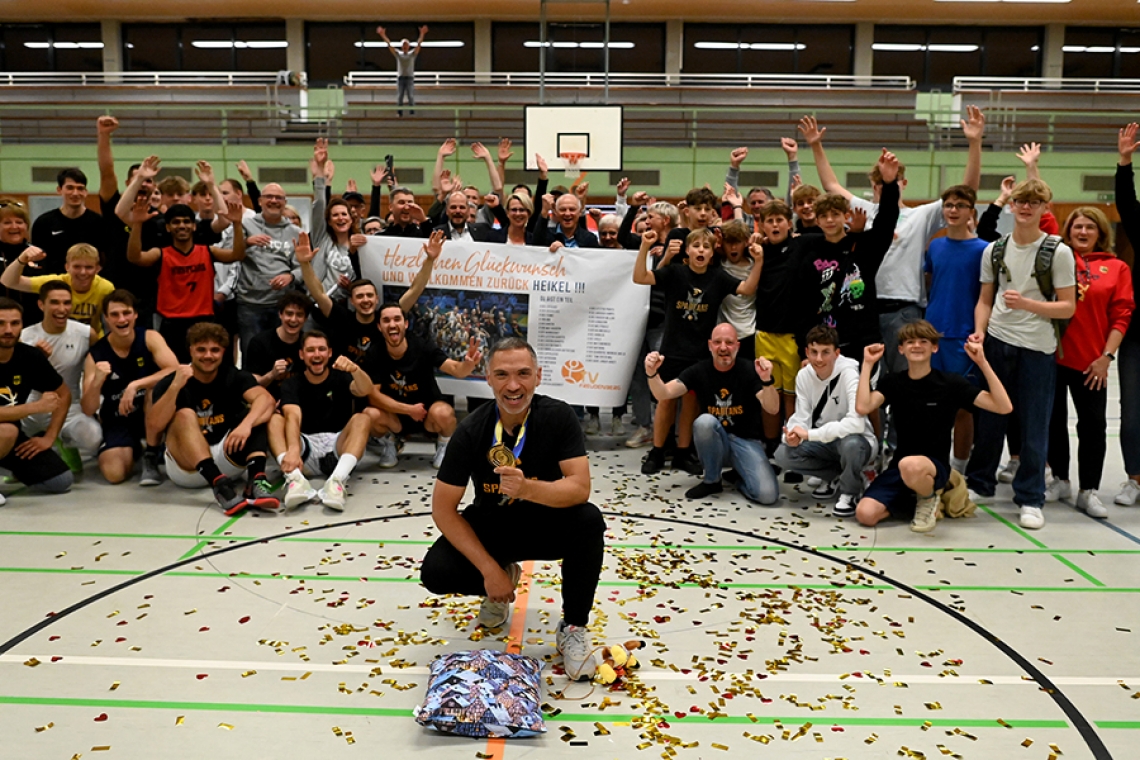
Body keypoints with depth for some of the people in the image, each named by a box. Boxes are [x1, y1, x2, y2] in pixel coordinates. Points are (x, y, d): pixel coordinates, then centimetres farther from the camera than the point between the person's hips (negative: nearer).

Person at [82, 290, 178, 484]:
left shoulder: (150, 338, -11)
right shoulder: (95, 354, -10)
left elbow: (175, 371, -28)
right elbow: (88, 409, -13)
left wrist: (135, 385, -35)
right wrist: (97, 381, -32)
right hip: (118, 420, 1)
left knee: (156, 387, -33)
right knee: (114, 474, -22)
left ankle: (151, 458, -14)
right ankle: (133, 451, 19)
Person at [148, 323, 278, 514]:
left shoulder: (234, 376, -2)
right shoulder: (170, 382, -5)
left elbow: (266, 399, -22)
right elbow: (153, 423, -22)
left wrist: (246, 424, -41)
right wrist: (175, 387, -35)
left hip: (227, 460, 2)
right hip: (185, 466, -2)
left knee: (256, 415, -16)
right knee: (185, 415, -26)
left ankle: (256, 480, -39)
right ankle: (220, 485, -45)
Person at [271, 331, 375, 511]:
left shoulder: (341, 377, 6)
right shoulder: (291, 385, 3)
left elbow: (365, 390, -17)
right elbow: (293, 416, -18)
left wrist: (355, 370, -40)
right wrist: (293, 449, -39)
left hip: (338, 448, 0)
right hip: (306, 449, 0)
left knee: (361, 418, -25)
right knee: (275, 419, -20)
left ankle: (337, 480, -47)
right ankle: (295, 478, -45)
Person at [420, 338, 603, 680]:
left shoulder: (558, 417, -20)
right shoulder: (471, 431, -19)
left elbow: (580, 488, -26)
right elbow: (443, 508, -16)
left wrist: (527, 488, -46)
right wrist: (489, 569, -22)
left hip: (545, 524, -1)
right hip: (490, 527, 1)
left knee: (589, 521, -31)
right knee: (436, 572, -23)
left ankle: (573, 627, -9)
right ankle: (504, 578, 12)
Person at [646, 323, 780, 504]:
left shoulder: (749, 370, -10)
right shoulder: (699, 370, -5)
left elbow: (772, 408, -22)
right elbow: (663, 394, -15)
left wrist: (766, 380, -41)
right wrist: (652, 373, -36)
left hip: (746, 441, -2)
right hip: (714, 444, 2)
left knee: (768, 495, -26)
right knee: (704, 421, -34)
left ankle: (740, 477, 10)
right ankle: (712, 481, -10)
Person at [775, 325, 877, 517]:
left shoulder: (849, 374, -24)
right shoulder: (803, 376, -6)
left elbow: (856, 423, -36)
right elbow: (802, 417, -6)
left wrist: (809, 434, -35)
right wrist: (794, 435, -30)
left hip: (855, 441, -5)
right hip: (824, 442, 6)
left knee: (851, 443, -39)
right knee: (783, 454, -17)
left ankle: (849, 492, -8)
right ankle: (834, 477, 8)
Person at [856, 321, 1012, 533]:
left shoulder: (950, 384, -3)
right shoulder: (892, 383, 4)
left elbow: (1004, 407, -11)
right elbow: (863, 407, -15)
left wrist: (982, 362, -16)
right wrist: (868, 364, -12)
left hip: (935, 466, -3)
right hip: (899, 466, 4)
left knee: (910, 466, -41)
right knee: (865, 514, -20)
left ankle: (929, 499, -5)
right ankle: (911, 503, 11)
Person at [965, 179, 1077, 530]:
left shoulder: (1058, 252, -3)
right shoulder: (994, 250, 7)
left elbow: (1068, 307, -4)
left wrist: (1027, 304, -18)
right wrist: (980, 331, -6)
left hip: (1037, 348, -2)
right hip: (997, 342, 3)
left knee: (1034, 425, 2)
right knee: (989, 417, 9)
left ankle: (1030, 498, 12)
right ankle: (979, 482, 24)